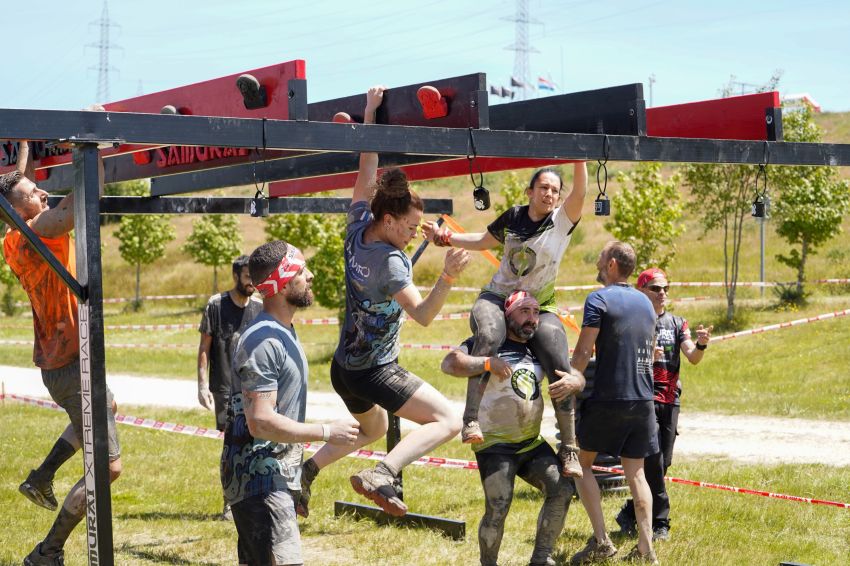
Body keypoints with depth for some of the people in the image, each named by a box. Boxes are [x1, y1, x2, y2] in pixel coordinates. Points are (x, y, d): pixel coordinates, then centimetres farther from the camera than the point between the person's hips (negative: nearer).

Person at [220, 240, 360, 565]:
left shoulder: (284, 332, 13)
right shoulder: (263, 342, -20)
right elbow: (261, 422, -26)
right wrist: (327, 432, -19)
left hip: (278, 475, 10)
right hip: (259, 478, -10)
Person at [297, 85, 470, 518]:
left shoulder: (357, 231, -4)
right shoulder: (390, 261, -24)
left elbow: (367, 170, 4)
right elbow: (423, 315, -32)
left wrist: (371, 109, 8)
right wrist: (447, 277, -45)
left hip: (343, 367, 9)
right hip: (375, 372, -9)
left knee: (373, 428, 33)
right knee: (447, 421, -9)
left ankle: (307, 470, 18)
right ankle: (381, 475, -26)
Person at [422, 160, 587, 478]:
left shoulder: (562, 221, -2)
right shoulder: (513, 217, 5)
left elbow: (580, 193, -21)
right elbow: (483, 241, 21)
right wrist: (446, 238, 12)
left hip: (539, 308, 0)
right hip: (497, 297, 0)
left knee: (561, 372, -17)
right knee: (489, 337, -36)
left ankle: (569, 449, -4)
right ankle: (471, 419, -39)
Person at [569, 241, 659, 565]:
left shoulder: (599, 299, -9)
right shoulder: (645, 302, 14)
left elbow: (583, 352, -14)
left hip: (608, 397, -6)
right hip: (643, 399, 6)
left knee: (581, 462, 8)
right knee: (635, 471, 10)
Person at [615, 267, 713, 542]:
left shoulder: (677, 323, 12)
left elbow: (693, 358, 1)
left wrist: (700, 345, -21)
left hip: (670, 399, 5)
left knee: (663, 463, 5)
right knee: (653, 461, -12)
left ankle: (630, 513, 19)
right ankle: (659, 522, -3)